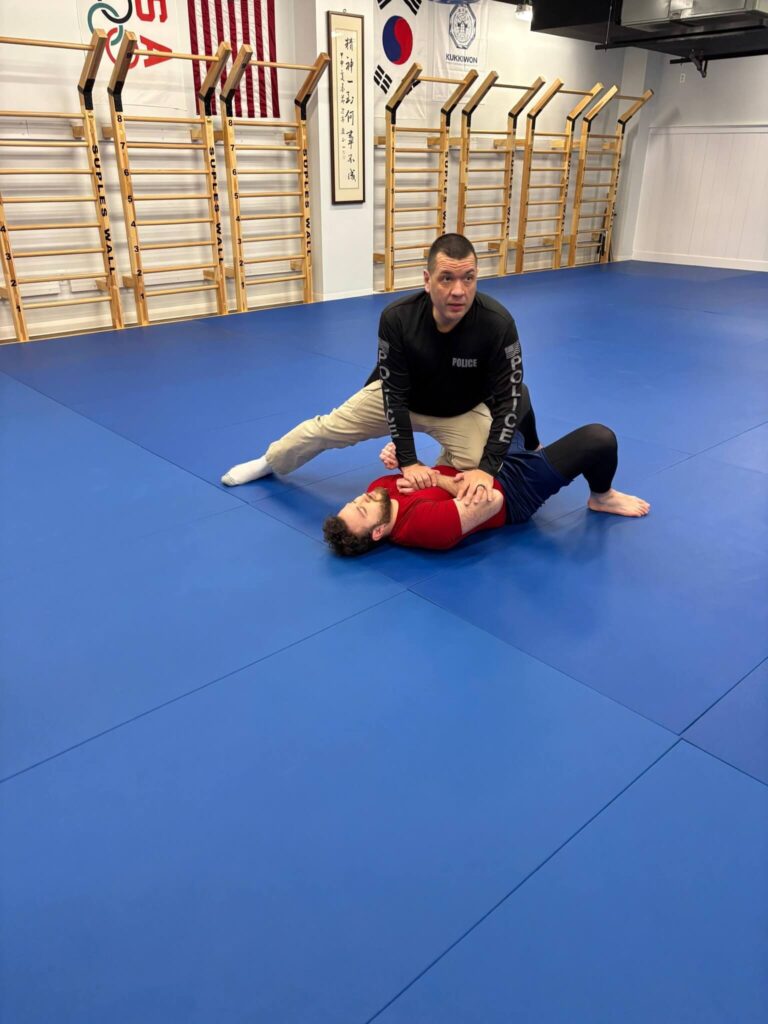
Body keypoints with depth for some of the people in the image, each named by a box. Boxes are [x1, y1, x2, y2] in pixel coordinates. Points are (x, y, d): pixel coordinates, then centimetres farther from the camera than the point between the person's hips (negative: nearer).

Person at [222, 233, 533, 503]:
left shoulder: (497, 324, -35)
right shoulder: (397, 318, -31)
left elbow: (507, 398, -28)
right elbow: (394, 392, -24)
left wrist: (486, 468, -36)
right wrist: (408, 462, -27)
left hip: (463, 411, -1)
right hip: (403, 397, 2)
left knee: (475, 487, -25)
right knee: (326, 428, 6)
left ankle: (440, 471, 13)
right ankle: (269, 463, 36)